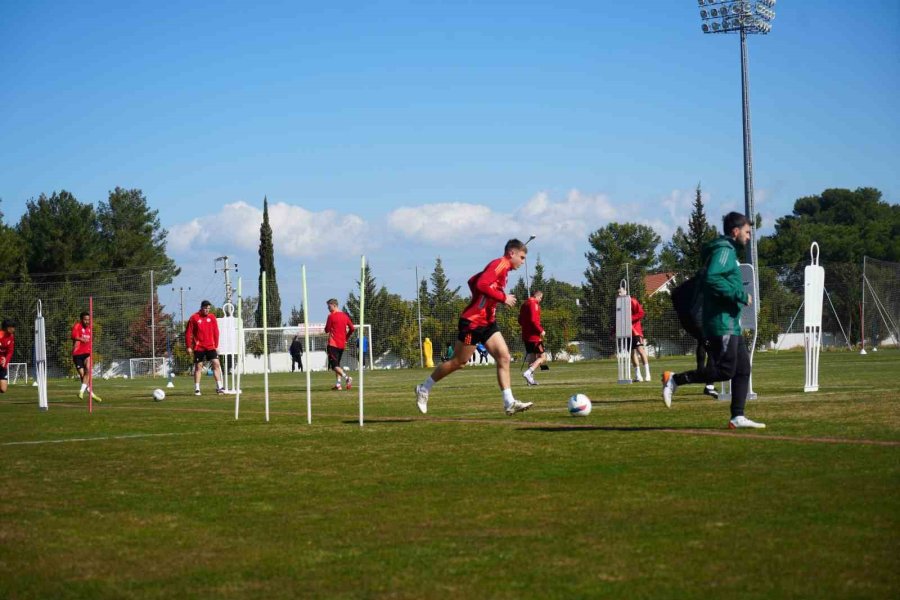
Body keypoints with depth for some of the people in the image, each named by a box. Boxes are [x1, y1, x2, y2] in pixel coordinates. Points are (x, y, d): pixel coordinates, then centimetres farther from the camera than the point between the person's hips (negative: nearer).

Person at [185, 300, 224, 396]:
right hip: (198, 347, -3)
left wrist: (216, 346, 6)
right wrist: (189, 347, -5)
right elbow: (188, 333, -2)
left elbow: (216, 332, 10)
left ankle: (219, 387, -3)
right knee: (198, 367, 1)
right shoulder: (194, 318, -4)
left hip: (211, 347, 3)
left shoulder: (212, 317, 6)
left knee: (216, 364, -6)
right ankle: (197, 389, 7)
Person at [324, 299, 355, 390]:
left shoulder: (331, 316, -9)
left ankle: (346, 377, -28)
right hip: (342, 344, 7)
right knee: (337, 364, 16)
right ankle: (338, 384, 8)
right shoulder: (345, 315, 9)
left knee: (334, 365, -8)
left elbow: (327, 330, -7)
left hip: (333, 344, -7)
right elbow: (352, 329, 9)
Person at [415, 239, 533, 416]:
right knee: (458, 362, 1)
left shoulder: (501, 268, 14)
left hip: (487, 322, 9)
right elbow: (482, 284, -30)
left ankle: (509, 403, -8)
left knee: (504, 357, -3)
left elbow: (472, 281, 22)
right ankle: (424, 389, 16)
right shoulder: (499, 264, -15)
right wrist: (503, 298, -22)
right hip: (473, 322, -9)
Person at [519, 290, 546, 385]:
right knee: (541, 357, -8)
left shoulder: (524, 304, 16)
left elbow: (520, 321, 20)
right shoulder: (534, 304, -13)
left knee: (531, 358, 14)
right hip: (534, 335, -9)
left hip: (526, 336, 9)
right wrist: (541, 330, -16)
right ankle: (528, 372, -24)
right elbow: (533, 320, -23)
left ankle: (531, 379, 10)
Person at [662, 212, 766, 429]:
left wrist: (739, 297, 16)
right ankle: (675, 379, -3)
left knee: (743, 370, 7)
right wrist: (741, 296, -19)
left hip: (731, 324, 11)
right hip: (722, 323, -11)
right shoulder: (724, 250, -10)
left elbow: (711, 280, 24)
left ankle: (737, 417, 7)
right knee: (725, 371, -12)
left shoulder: (728, 251, 21)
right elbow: (712, 279, -25)